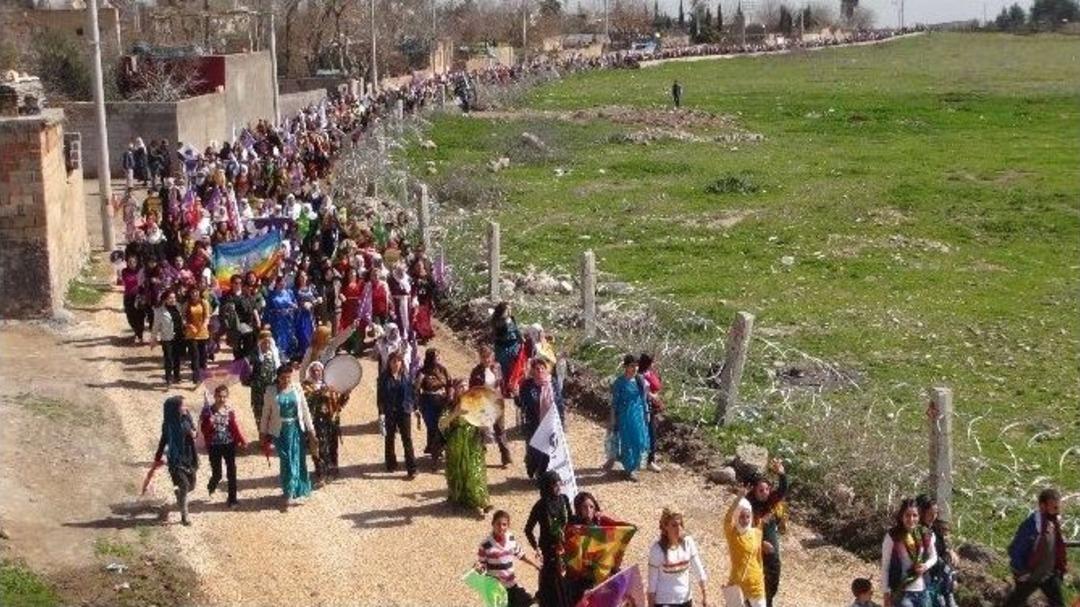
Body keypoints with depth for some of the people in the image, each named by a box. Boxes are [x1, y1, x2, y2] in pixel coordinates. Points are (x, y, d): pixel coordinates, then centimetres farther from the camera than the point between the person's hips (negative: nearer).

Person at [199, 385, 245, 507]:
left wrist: (241, 440, -7)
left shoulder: (229, 411, -1)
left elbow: (235, 428, 2)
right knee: (217, 474, 3)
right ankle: (211, 487, 39)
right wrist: (209, 422, -30)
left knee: (231, 473, 3)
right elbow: (204, 429, -11)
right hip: (214, 446, -2)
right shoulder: (208, 411, -8)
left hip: (229, 445, 2)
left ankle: (232, 498, 15)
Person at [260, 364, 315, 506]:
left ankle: (298, 491, 19)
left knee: (298, 459, 6)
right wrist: (264, 432, 4)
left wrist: (310, 428, 5)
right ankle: (289, 493, 2)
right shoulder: (271, 392, -5)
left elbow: (305, 409, 5)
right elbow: (266, 412, 1)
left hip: (296, 429, 2)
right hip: (280, 430, -2)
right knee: (287, 460, -3)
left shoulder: (297, 389, 0)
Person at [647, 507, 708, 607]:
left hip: (685, 599, 4)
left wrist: (704, 595, 0)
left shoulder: (688, 542, -6)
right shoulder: (657, 548, -16)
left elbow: (698, 570, 0)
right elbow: (652, 580, -11)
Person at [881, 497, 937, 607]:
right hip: (902, 592, -5)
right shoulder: (892, 536, -13)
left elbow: (933, 556, 15)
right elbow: (885, 566, -7)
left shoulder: (925, 535, -1)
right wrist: (887, 592, -8)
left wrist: (926, 565, -7)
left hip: (922, 591, 5)